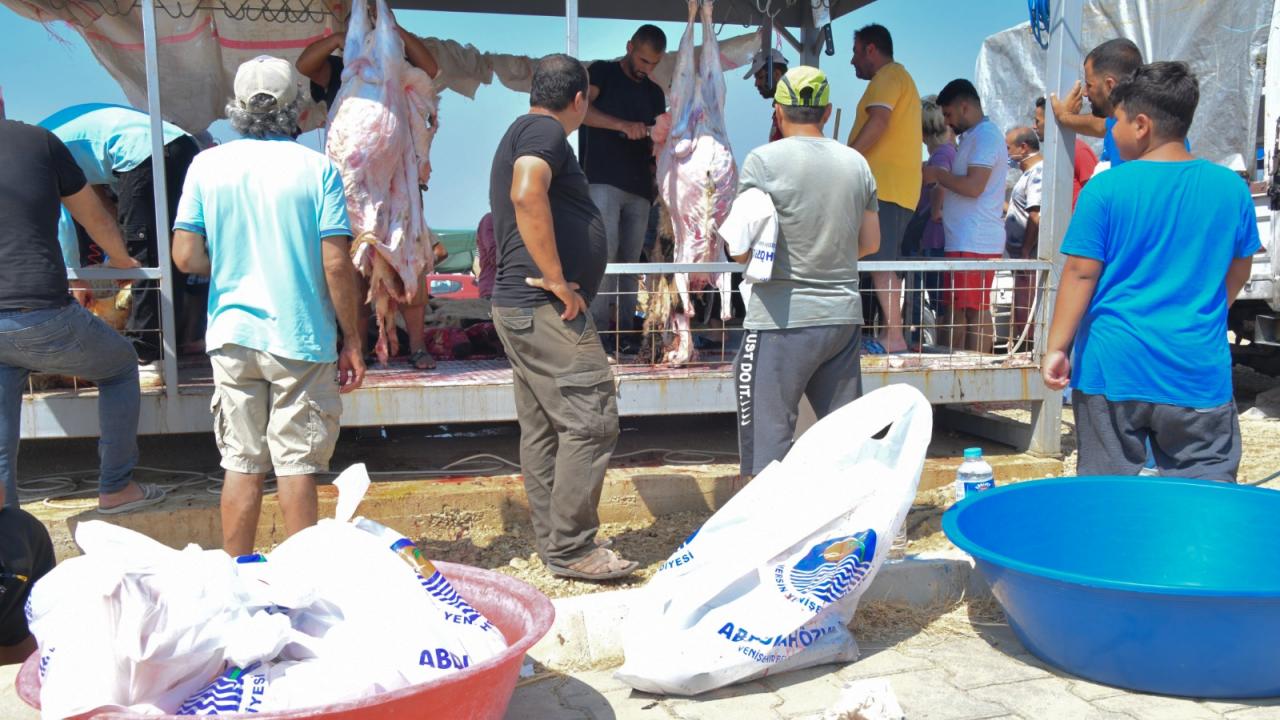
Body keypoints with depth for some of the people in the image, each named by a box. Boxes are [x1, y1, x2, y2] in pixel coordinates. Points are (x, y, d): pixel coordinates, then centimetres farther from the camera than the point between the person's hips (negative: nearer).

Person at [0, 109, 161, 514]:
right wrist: (120, 260, 33)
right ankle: (115, 489, 26)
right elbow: (98, 221, 12)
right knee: (121, 367, 23)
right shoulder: (40, 141, 1)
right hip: (42, 318, -3)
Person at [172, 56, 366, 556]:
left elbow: (187, 256, -1)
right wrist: (351, 341, -2)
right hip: (301, 338, -2)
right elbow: (336, 264, -10)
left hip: (233, 334, 2)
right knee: (297, 465, 5)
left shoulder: (208, 165, 1)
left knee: (241, 464, 11)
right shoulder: (317, 168, -6)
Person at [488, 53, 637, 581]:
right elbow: (527, 195, -28)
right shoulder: (545, 131, -8)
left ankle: (553, 544, 19)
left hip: (519, 309, 11)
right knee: (590, 422, -8)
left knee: (542, 430, 12)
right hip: (547, 309, -11)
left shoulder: (521, 131, 24)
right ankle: (570, 548, -3)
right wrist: (556, 278, -24)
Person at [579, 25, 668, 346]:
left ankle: (624, 330, 4)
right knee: (605, 249, -18)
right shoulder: (603, 73, 7)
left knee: (630, 261, 2)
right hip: (603, 182, -5)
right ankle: (597, 328, -17)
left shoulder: (655, 93, 22)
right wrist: (624, 125, -22)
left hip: (640, 189, 6)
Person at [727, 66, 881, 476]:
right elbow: (870, 242, 14)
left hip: (783, 322, -5)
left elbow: (741, 250, -12)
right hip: (843, 318, 6)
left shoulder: (764, 160, -9)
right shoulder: (856, 162, 7)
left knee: (768, 443, 2)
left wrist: (730, 238, 10)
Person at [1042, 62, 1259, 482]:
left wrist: (1057, 347, -3)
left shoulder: (1106, 188, -8)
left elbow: (1081, 274, -9)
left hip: (1114, 365, -2)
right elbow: (1238, 272, 15)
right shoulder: (1231, 188, 2)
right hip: (1199, 370, 2)